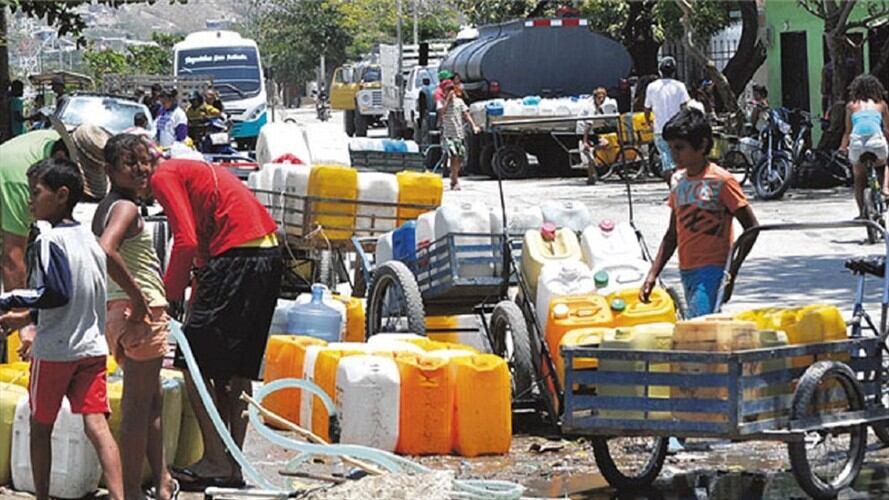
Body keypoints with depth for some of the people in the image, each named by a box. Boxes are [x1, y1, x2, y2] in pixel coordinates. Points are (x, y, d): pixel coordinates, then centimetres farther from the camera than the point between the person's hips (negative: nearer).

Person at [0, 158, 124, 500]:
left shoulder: (49, 241, -13)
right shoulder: (89, 238, 12)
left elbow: (56, 293, -20)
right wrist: (28, 317, 25)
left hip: (54, 351, -6)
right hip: (92, 348, 6)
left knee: (41, 426, 11)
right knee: (97, 426, -3)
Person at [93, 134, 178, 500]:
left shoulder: (104, 208, 13)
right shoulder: (125, 207, -15)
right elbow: (106, 250, -32)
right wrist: (138, 297, -26)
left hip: (115, 311, 10)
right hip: (142, 313, -10)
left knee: (151, 400, 20)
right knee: (138, 405, -4)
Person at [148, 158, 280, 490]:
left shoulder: (163, 177, -3)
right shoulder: (188, 170, 25)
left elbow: (186, 242, -14)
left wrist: (168, 297, -3)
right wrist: (197, 302, 24)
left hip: (237, 260, -9)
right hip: (269, 254, 9)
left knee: (193, 361, -1)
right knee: (237, 368, 14)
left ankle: (216, 460, -2)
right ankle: (234, 466, 16)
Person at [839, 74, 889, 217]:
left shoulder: (851, 105, 21)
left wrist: (843, 147, 36)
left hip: (857, 141, 0)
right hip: (877, 138, 0)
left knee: (858, 175, 20)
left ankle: (862, 211, 14)